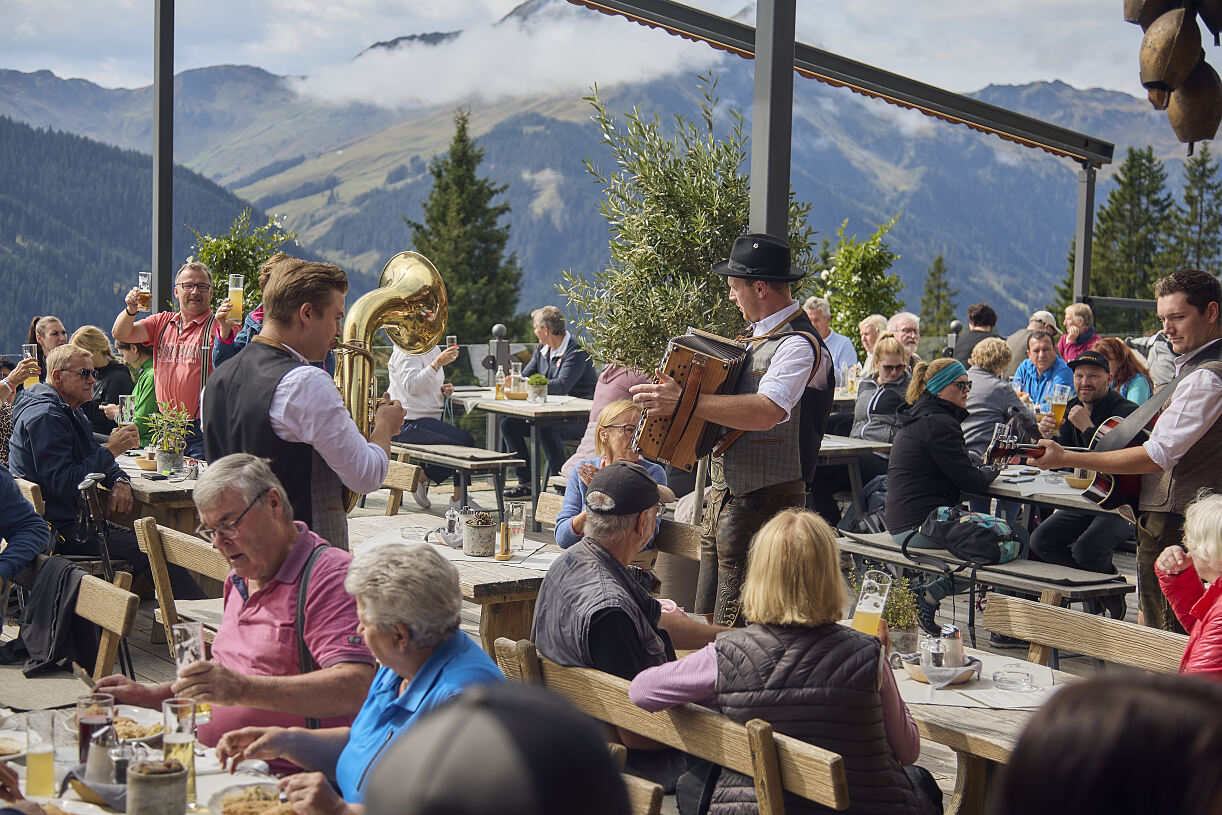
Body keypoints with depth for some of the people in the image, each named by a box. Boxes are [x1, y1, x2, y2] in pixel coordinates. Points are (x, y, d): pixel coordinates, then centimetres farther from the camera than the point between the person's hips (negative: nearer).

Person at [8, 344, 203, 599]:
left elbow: (94, 460, 23)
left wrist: (120, 481, -1)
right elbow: (61, 484, -25)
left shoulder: (71, 412, 17)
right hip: (60, 532, -11)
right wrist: (111, 450, -21)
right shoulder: (45, 417, -18)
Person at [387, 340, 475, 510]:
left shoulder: (434, 350, 19)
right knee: (465, 441, -22)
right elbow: (411, 385, -22)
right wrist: (437, 363, -28)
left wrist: (443, 390, 7)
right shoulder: (405, 351, -8)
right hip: (409, 423, -9)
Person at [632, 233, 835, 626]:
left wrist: (685, 401, -32)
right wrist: (676, 385, 6)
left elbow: (766, 412, -31)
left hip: (763, 502, -10)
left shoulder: (799, 344, -16)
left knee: (734, 637, -6)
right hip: (725, 498, 10)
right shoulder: (755, 336, 16)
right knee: (708, 620, 13)